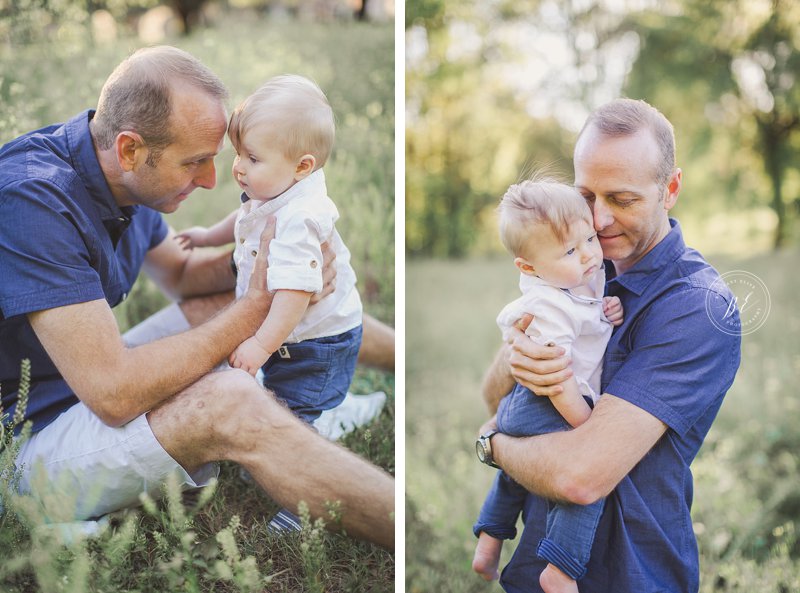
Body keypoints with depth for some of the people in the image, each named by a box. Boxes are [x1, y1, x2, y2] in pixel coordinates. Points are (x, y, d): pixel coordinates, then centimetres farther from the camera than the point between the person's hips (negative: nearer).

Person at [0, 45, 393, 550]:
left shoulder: (129, 180, -1)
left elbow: (180, 273, 18)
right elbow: (115, 393, -32)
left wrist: (247, 262, -6)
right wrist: (260, 305, -23)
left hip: (90, 388, 10)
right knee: (231, 402, -30)